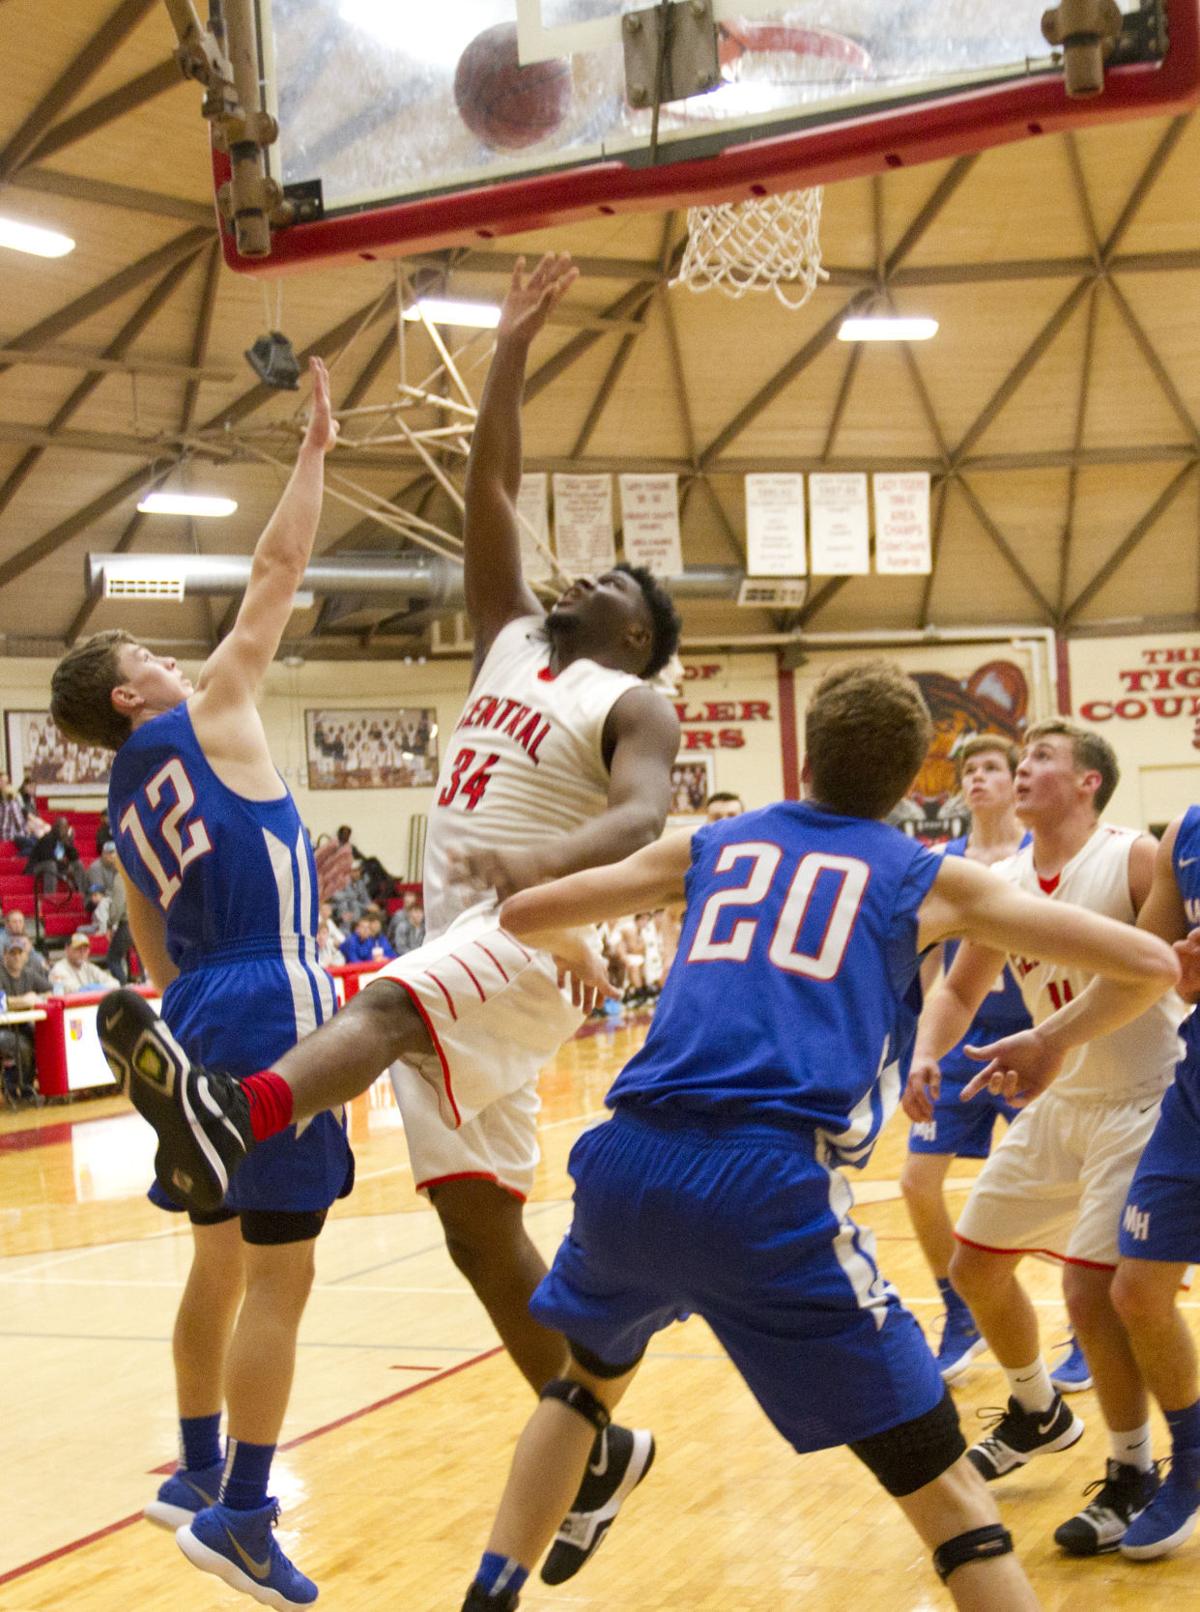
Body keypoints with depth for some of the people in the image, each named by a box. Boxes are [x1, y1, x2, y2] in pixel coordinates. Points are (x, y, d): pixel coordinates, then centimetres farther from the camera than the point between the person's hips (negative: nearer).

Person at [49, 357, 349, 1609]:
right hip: (269, 1011, -8)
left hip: (196, 1016, 8)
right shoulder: (205, 719, -4)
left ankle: (199, 1474, 31)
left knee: (220, 1259, 20)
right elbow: (277, 570, -3)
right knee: (277, 1275, -5)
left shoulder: (124, 810, 16)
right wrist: (315, 449, 6)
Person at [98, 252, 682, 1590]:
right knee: (477, 1225, 6)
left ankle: (236, 1114, -72)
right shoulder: (510, 641, 22)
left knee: (393, 1002, -40)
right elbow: (488, 498, 20)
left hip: (540, 946, -8)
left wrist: (548, 857, -37)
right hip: (456, 951, 8)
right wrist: (509, 354, 18)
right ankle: (599, 1450, 17)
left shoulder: (634, 704, 2)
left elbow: (645, 817, -18)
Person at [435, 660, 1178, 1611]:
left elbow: (522, 916, 29)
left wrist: (577, 956, 51)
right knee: (944, 1484, 5)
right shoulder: (932, 880, 14)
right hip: (767, 1186, -4)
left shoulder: (711, 846, 22)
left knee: (590, 1377, 35)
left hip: (629, 1164, 4)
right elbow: (1153, 966, 14)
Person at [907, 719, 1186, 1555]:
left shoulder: (1134, 859, -16)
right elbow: (960, 989, 12)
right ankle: (1040, 1413, 39)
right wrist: (926, 1055, -6)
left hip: (1141, 1104, -7)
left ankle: (1134, 1476, 7)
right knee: (974, 1265, 13)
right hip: (1056, 1106, 7)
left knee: (1092, 1289, -15)